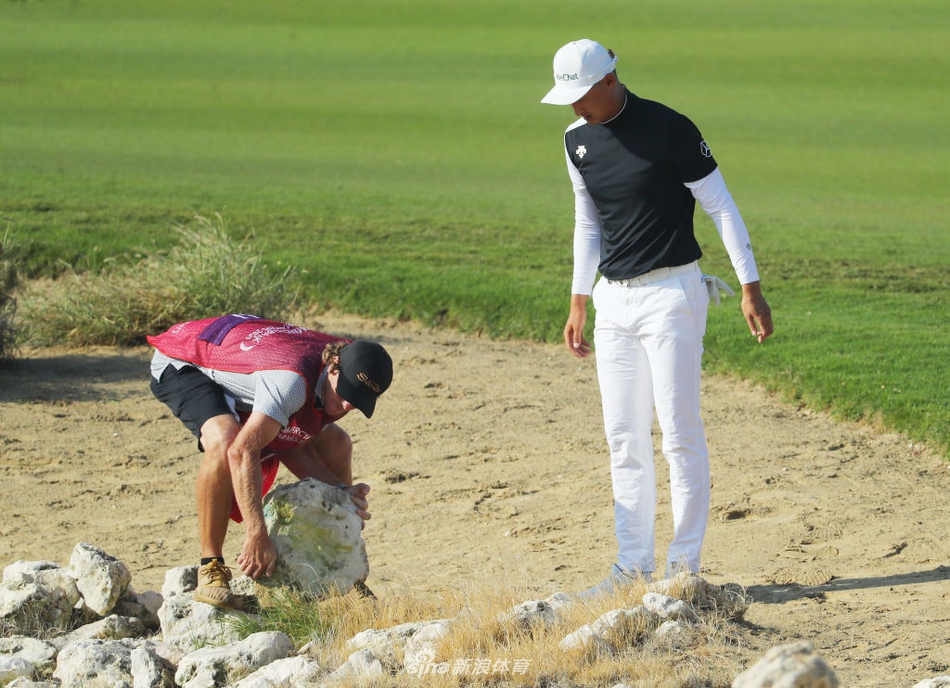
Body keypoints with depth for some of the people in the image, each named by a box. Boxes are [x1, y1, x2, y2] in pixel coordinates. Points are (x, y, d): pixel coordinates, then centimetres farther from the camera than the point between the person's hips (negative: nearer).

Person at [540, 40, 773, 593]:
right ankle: (634, 564, 12)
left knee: (680, 431, -6)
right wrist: (578, 306, 17)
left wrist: (751, 288, -13)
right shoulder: (577, 140, 8)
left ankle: (685, 563, 0)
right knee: (624, 438, 7)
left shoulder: (669, 129, -13)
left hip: (671, 293, -7)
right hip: (613, 299, 7)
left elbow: (722, 208, -9)